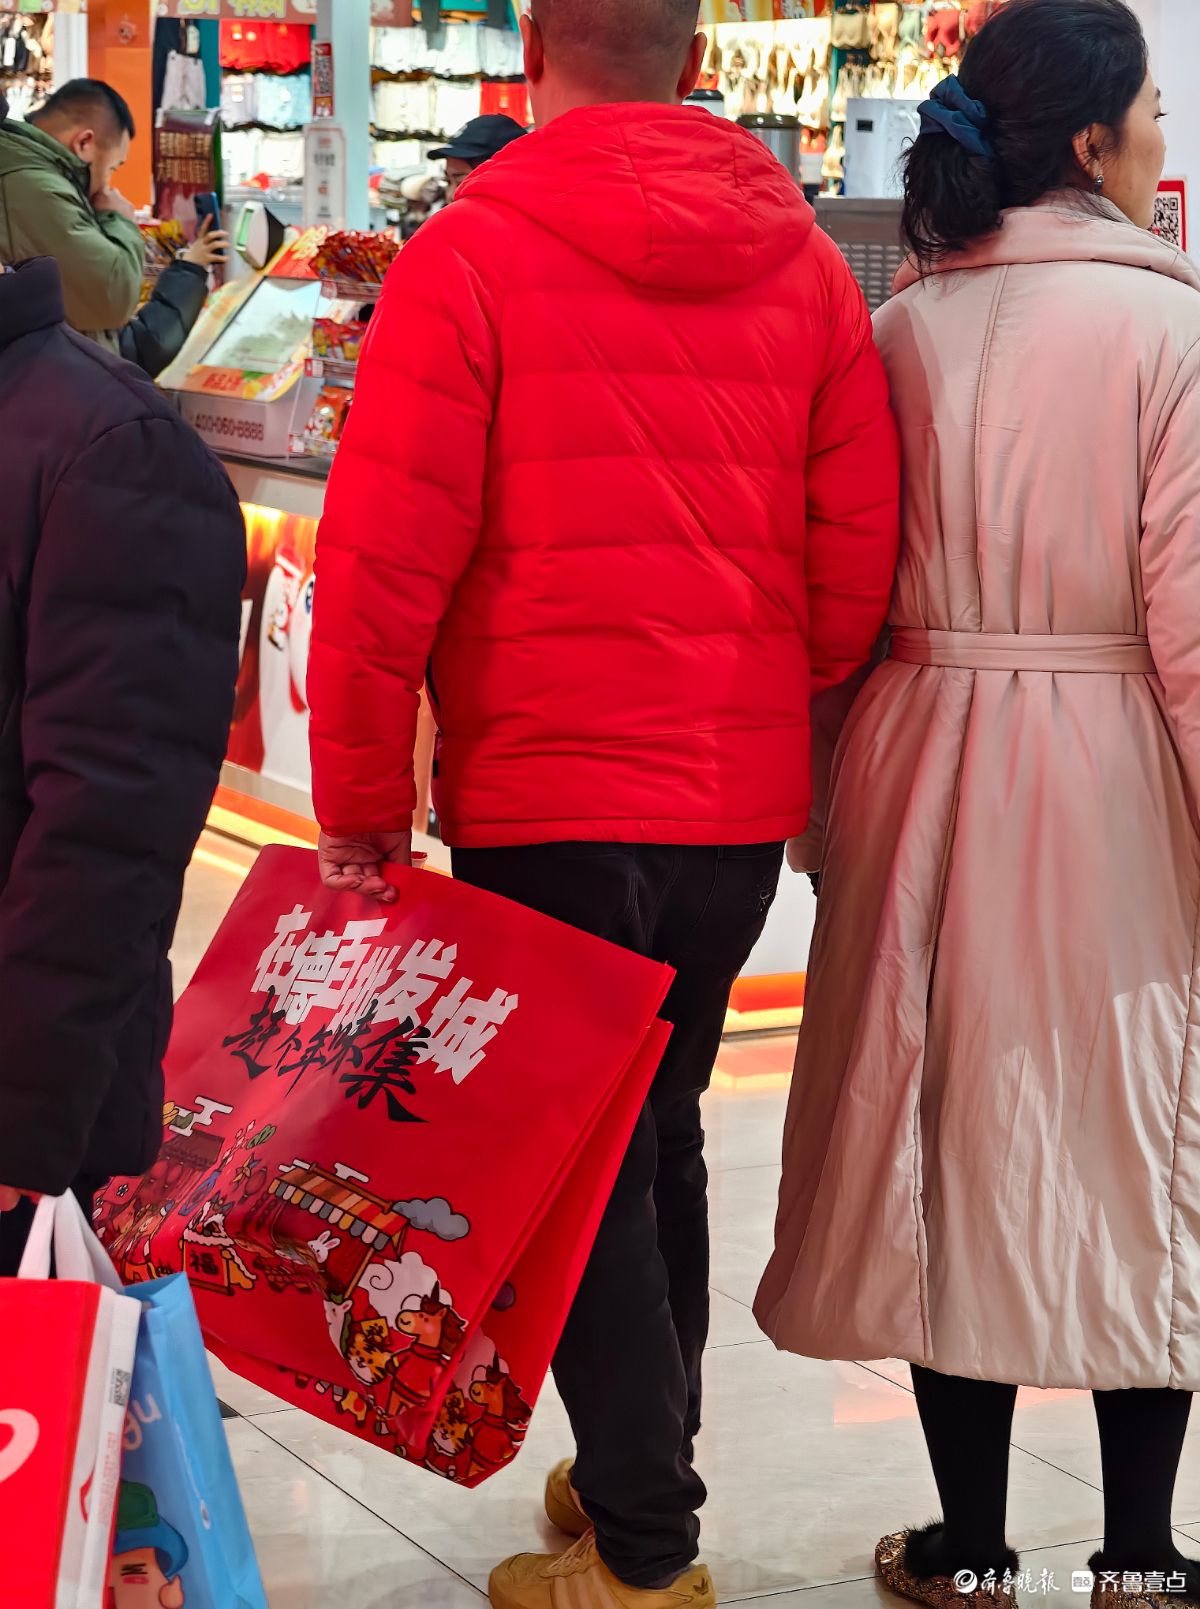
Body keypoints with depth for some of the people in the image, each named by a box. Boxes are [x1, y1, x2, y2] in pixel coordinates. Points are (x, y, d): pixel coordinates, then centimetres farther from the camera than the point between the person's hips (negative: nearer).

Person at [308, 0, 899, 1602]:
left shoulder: (469, 255, -11)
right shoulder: (802, 261, 2)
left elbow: (382, 566, -13)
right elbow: (861, 558, 3)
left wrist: (363, 804, -3)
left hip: (549, 804, -5)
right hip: (744, 802, 5)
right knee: (659, 1130, 20)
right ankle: (645, 1470, 32)